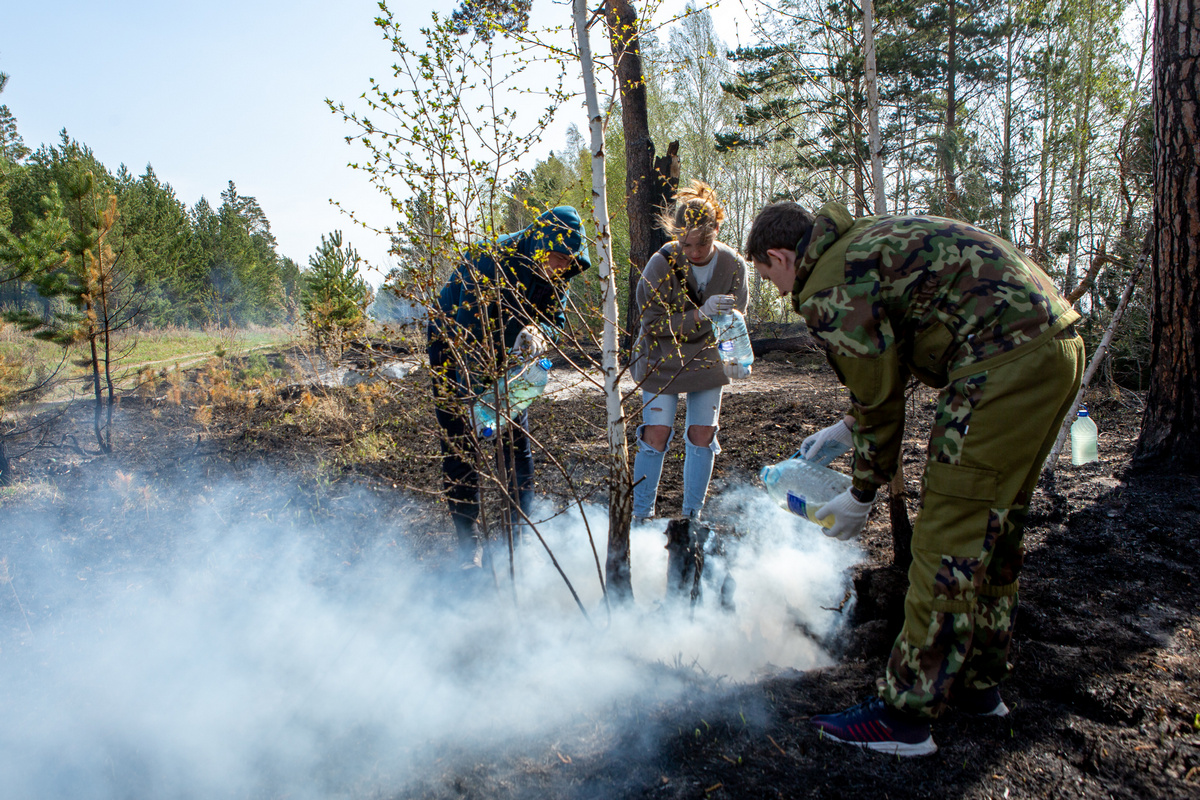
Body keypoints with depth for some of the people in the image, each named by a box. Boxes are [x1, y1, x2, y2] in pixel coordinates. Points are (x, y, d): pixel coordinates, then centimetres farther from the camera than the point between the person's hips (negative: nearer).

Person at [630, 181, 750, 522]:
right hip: (663, 360, -3)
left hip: (707, 360, 3)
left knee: (702, 435, 2)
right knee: (656, 434, -6)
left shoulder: (733, 265, -13)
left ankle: (692, 516, 18)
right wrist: (699, 315, -33)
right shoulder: (662, 263, -22)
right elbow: (653, 323, -19)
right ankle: (641, 514, 11)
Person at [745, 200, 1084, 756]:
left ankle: (904, 715, 3)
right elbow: (891, 364, 31)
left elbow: (880, 397, -5)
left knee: (950, 541, -6)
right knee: (994, 527, 17)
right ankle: (979, 684, 30)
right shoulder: (864, 242, 24)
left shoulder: (827, 287, -8)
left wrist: (861, 495, 9)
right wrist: (844, 429, 37)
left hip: (1005, 356, -10)